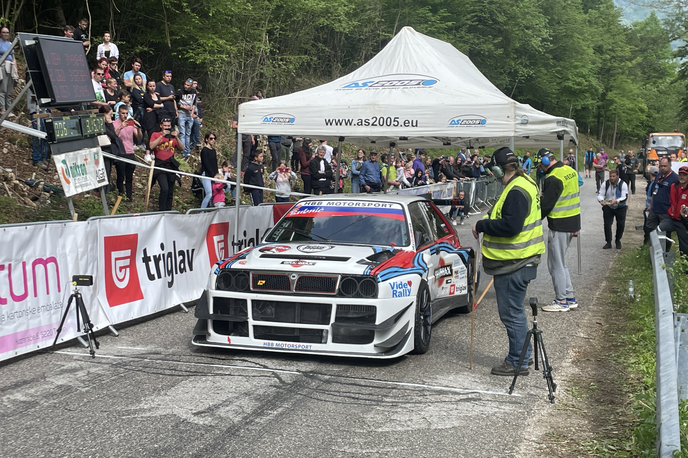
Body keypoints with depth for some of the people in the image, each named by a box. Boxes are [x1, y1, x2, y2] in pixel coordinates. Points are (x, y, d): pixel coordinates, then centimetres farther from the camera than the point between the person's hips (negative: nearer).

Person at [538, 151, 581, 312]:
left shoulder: (553, 179, -20)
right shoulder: (571, 171, 9)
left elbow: (545, 205, -20)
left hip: (559, 225, -9)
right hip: (572, 223, 10)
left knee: (556, 264, 1)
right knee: (560, 262, 19)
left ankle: (561, 301, 8)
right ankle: (570, 298, 23)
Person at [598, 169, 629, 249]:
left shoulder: (623, 184, -12)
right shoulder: (605, 184, -5)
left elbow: (625, 197, -20)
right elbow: (600, 195, -4)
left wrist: (616, 201, -40)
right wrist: (601, 200, -29)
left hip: (620, 207, -1)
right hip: (608, 207, 1)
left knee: (621, 224, -3)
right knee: (607, 224, -8)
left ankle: (618, 240, 21)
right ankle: (608, 242, 2)